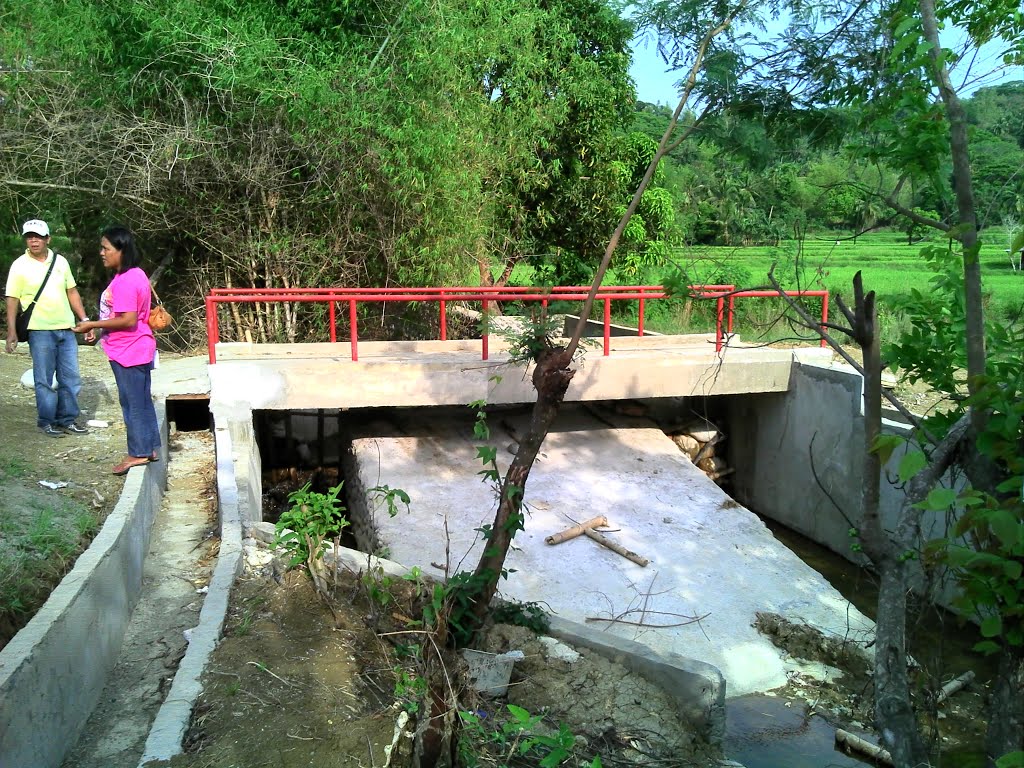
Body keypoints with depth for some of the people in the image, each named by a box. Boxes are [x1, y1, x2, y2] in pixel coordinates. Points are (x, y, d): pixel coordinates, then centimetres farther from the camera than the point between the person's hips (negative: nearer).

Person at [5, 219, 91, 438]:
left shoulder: (60, 261, 8)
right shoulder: (20, 266, -3)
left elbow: (72, 292, 14)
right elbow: (12, 300, -4)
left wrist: (84, 319, 8)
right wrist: (11, 331, -11)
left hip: (66, 329, 4)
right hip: (40, 331, -4)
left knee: (71, 378, 8)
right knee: (44, 380, 2)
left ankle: (67, 420, 19)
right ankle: (47, 422, 14)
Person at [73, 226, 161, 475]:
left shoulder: (124, 282, -20)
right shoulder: (136, 274, 10)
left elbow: (128, 320, -25)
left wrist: (92, 325, -16)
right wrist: (99, 326, 18)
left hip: (128, 352, -10)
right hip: (137, 349, 10)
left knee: (133, 402, 0)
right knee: (142, 401, 15)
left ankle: (139, 453, 10)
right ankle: (149, 448, 23)